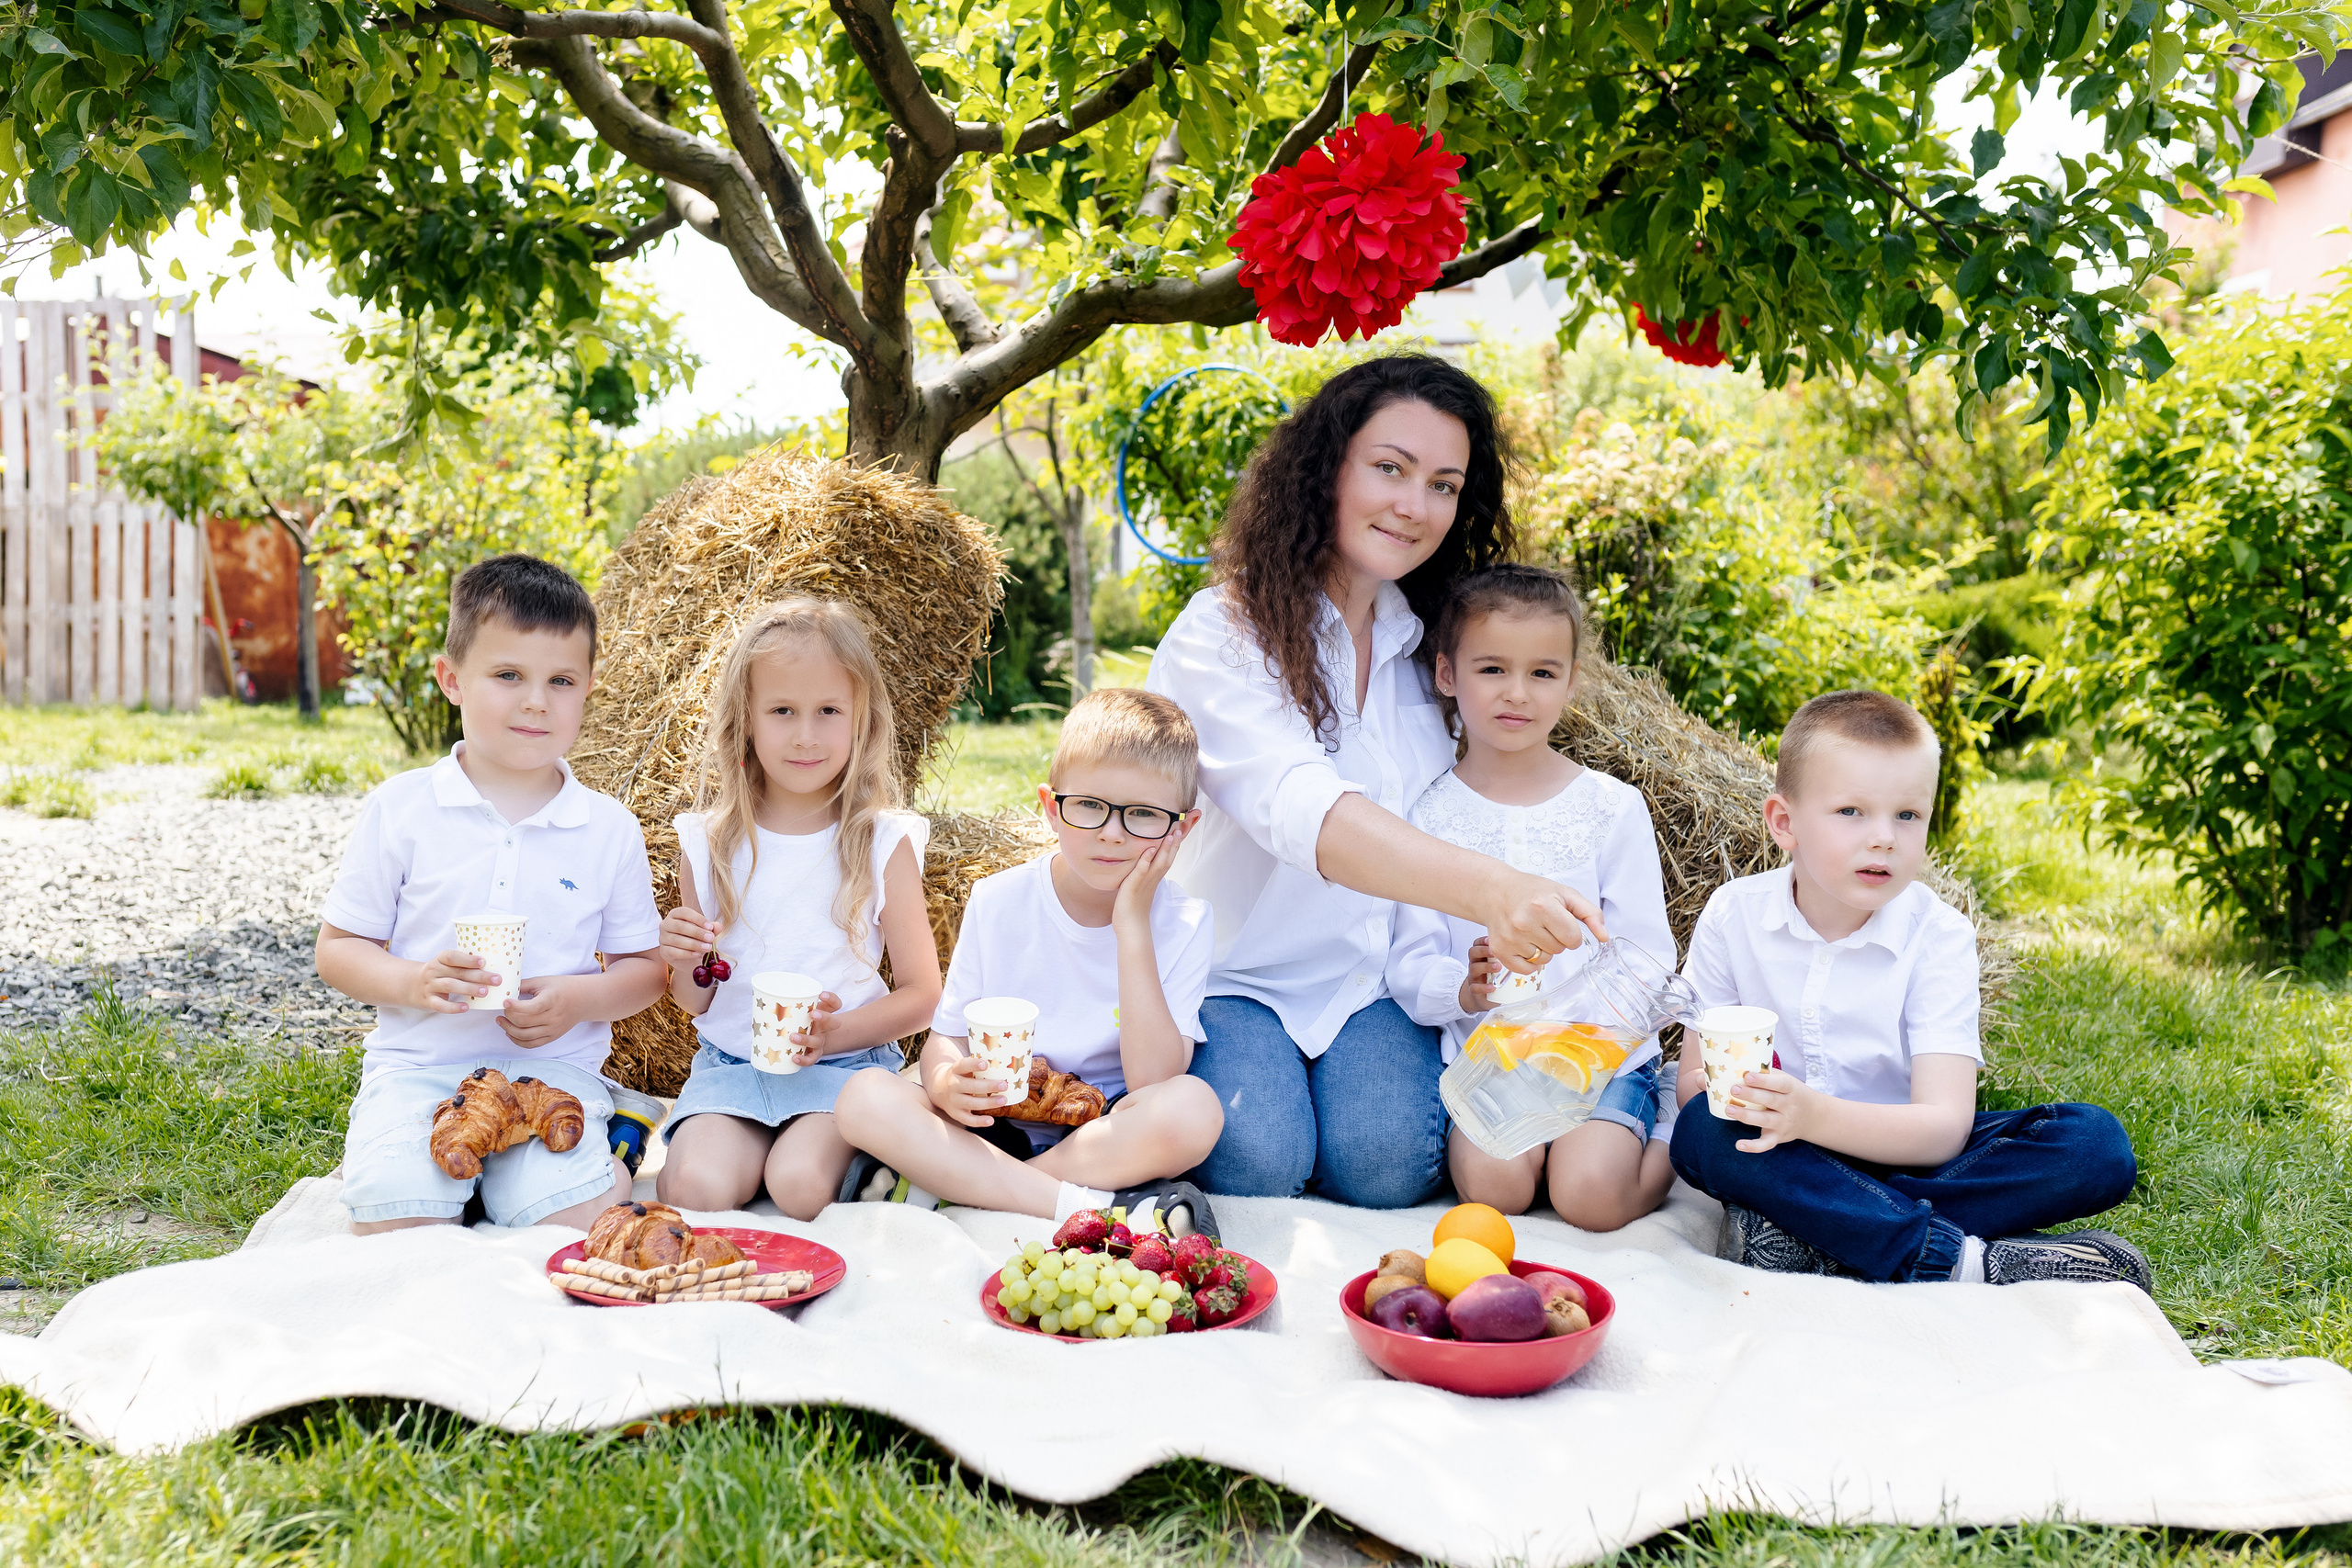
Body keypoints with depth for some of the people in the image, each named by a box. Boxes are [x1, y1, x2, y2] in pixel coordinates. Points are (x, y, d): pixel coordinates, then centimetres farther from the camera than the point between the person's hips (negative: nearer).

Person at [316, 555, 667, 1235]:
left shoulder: (609, 830, 4)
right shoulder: (400, 810, 2)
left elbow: (644, 966, 10)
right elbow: (338, 948, 6)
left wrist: (578, 999, -11)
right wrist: (411, 981, -15)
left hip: (553, 1069, 0)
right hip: (418, 1069, 0)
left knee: (578, 1221, -25)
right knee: (394, 1231, -23)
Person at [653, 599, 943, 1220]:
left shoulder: (883, 842, -2)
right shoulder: (709, 843, 3)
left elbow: (921, 994, 1)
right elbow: (697, 1003, 11)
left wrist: (835, 1032, -16)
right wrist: (684, 963, -12)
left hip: (845, 1061, -1)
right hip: (730, 1063, 1)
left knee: (799, 1184, -28)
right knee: (698, 1188, -26)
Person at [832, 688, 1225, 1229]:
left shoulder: (1183, 924, -8)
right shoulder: (999, 902, -3)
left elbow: (1153, 1080, -19)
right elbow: (946, 1037, 2)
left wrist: (1132, 928, -22)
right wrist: (946, 1082, -24)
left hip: (1107, 1136, -1)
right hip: (994, 1128, 2)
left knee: (1194, 1108, -34)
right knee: (864, 1097, -24)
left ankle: (931, 1187, -25)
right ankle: (1101, 1205, -27)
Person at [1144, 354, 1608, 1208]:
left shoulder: (1426, 645, 8)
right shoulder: (1223, 635, -15)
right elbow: (1300, 808, -34)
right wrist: (1489, 888, -49)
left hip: (1371, 977, 3)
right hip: (1227, 974, -3)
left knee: (1388, 1163, -22)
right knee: (1257, 1160, -26)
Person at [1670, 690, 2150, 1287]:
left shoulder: (1939, 935, -9)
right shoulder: (1732, 917, -6)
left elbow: (1945, 1128, -20)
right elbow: (1694, 1086, -3)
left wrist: (1815, 1114, -39)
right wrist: (1727, 1093, -30)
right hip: (1790, 1158, -1)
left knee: (2098, 1144, -22)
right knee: (1702, 1130, -34)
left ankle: (1799, 1227, -30)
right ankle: (1960, 1259, -30)